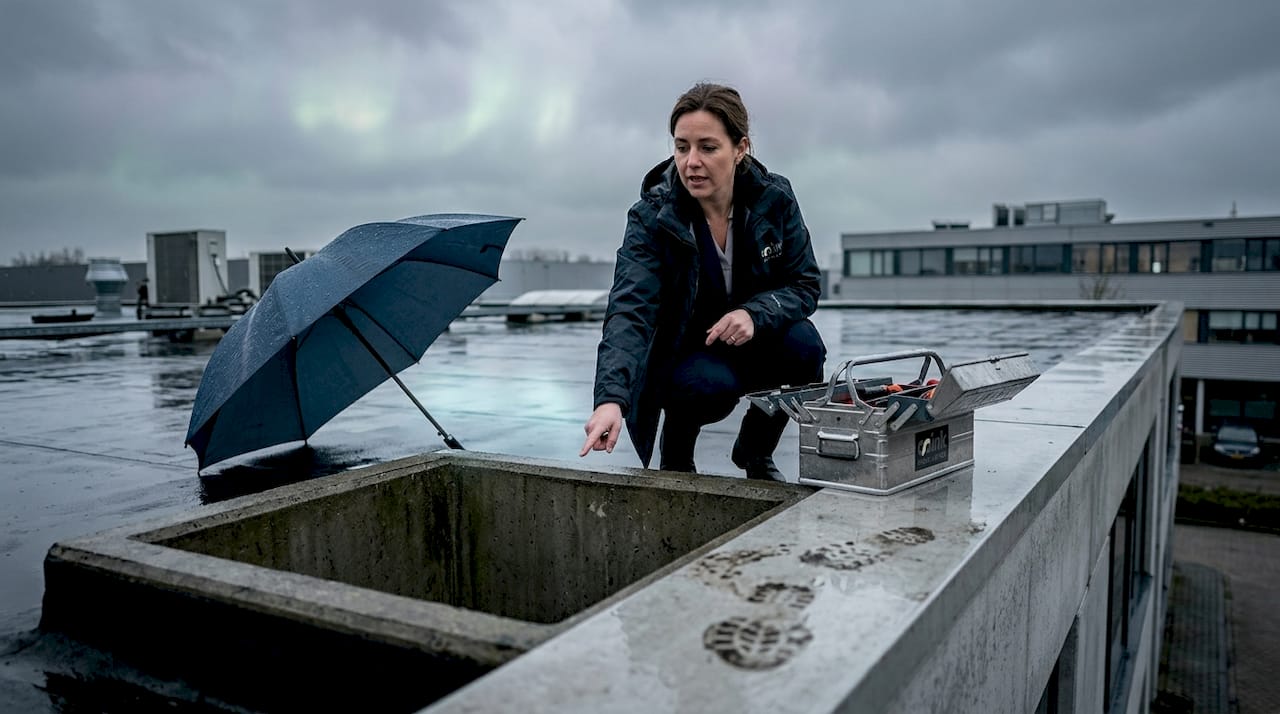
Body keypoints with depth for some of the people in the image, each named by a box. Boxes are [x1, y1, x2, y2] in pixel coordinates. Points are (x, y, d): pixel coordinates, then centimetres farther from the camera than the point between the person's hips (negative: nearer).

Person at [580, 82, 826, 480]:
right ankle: (676, 455, 3)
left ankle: (755, 452, 2)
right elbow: (629, 311, -32)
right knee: (711, 384, -35)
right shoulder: (652, 216, -20)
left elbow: (806, 284, -6)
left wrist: (755, 313, -29)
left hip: (751, 341, 3)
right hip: (681, 354, -3)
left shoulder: (775, 198, -11)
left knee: (803, 346, -27)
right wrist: (611, 399, -48)